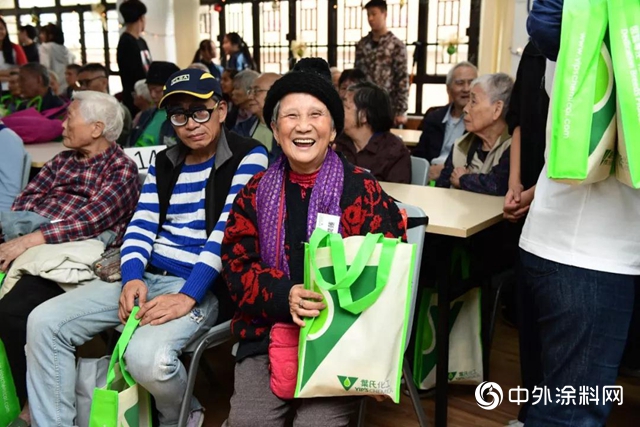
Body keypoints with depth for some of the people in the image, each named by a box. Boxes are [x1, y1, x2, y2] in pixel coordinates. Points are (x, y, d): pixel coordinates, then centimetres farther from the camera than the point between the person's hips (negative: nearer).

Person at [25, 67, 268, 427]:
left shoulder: (248, 156, -4)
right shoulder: (164, 163, 15)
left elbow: (229, 232, -14)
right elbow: (141, 227, 10)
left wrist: (188, 295, -22)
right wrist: (132, 276, -10)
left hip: (204, 287, -6)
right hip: (147, 277, 7)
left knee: (147, 356, -32)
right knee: (45, 321, -7)